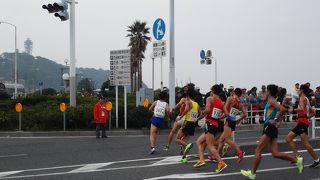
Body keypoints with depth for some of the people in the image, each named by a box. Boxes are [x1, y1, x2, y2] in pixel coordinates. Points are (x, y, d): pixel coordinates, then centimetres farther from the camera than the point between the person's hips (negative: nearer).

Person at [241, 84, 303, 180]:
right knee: (275, 153, 6)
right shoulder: (272, 102, 19)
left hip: (269, 128, -10)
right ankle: (297, 160, 6)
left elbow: (283, 109, -25)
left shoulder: (271, 101, -10)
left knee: (258, 151, -5)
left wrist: (275, 120, -18)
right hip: (271, 128, 10)